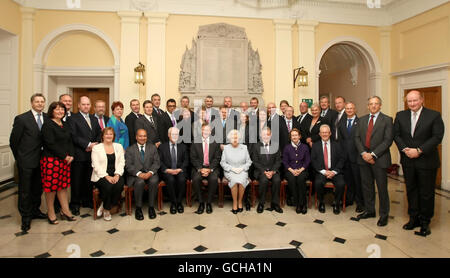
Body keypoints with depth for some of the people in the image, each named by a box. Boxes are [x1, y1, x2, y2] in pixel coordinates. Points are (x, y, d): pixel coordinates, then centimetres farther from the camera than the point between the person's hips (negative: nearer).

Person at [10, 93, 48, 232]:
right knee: (25, 190, 6)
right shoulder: (21, 119, -9)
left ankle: (35, 210, 34)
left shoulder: (47, 118, 4)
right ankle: (26, 217, 18)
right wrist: (19, 157, 1)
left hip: (40, 160, 5)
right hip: (26, 161, -4)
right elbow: (13, 140, -4)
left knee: (38, 188, 17)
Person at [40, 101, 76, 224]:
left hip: (65, 160, 6)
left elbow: (70, 142, 14)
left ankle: (65, 211, 17)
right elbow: (50, 144, -14)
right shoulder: (47, 125, -7)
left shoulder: (65, 125, 15)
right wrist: (65, 156, -14)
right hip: (51, 160, -6)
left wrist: (71, 155, -2)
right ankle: (51, 213, 14)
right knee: (51, 186, 2)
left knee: (63, 185, 10)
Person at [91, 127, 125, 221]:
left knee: (119, 185, -30)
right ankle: (106, 210, -6)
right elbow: (96, 165, -4)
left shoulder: (119, 146, 14)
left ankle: (105, 206, -7)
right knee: (108, 186, -32)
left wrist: (117, 175, -11)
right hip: (101, 176, -2)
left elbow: (121, 162, 6)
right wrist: (106, 176, -16)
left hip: (116, 175, 2)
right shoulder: (96, 148, 6)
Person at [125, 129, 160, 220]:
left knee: (154, 181, -32)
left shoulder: (153, 147, 14)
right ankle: (138, 208, -15)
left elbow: (156, 162, 5)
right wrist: (139, 173, -19)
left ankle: (151, 207, -16)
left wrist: (150, 172, -14)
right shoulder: (130, 150, 9)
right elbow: (128, 165, -2)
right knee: (140, 182, -34)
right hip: (136, 175, -1)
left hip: (150, 173, 1)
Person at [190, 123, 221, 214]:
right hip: (198, 167, 1)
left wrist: (210, 169, -13)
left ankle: (209, 202, -10)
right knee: (196, 179, -30)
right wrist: (200, 169, -14)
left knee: (213, 179, -30)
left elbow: (217, 158, 1)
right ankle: (201, 202, -10)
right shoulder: (195, 142, 6)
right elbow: (193, 158, 1)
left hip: (211, 168, 0)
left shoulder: (215, 142, 5)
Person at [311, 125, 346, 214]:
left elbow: (342, 159, 5)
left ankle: (336, 204, -1)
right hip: (321, 172, -1)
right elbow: (313, 160, 2)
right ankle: (321, 203, -4)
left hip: (335, 172, 1)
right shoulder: (315, 145, 10)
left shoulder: (336, 145, 12)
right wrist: (323, 171, -11)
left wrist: (334, 171, -10)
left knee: (341, 184, -28)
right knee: (318, 183, -31)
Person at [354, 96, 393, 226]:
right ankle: (369, 210, 25)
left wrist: (373, 154, -16)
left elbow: (388, 140, -10)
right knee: (366, 186, 11)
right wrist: (363, 153, -8)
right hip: (364, 157, 4)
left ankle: (384, 214, 17)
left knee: (382, 187, 3)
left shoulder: (387, 120, -2)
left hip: (379, 158, -4)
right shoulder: (362, 119, 13)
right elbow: (357, 137, 7)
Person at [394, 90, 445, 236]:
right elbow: (396, 135, 3)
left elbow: (437, 137, -11)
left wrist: (419, 150, -18)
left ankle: (425, 222, 22)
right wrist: (405, 149, -11)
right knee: (411, 190, 13)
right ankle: (414, 218, 26)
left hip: (426, 161, -3)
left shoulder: (434, 115, -6)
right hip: (408, 160, 3)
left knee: (426, 193, 6)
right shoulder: (400, 115, 5)